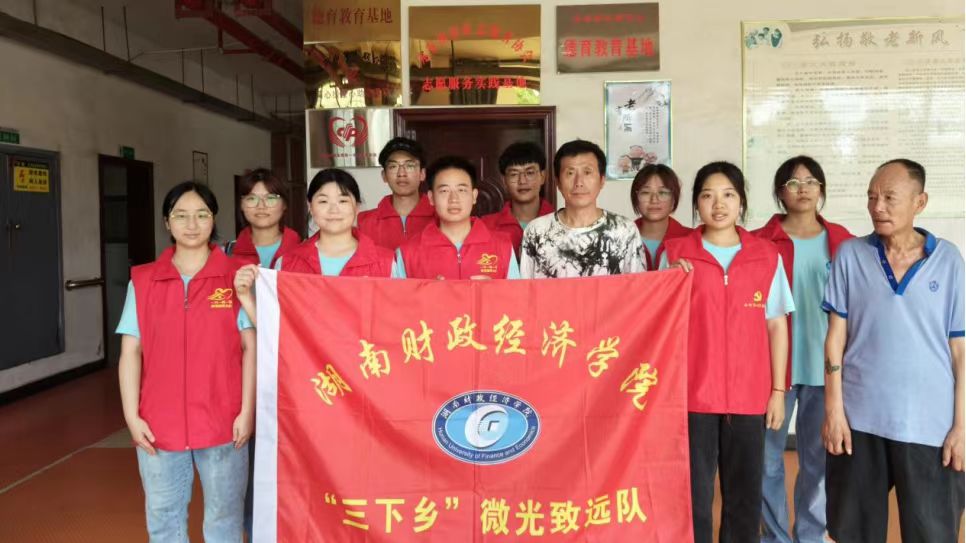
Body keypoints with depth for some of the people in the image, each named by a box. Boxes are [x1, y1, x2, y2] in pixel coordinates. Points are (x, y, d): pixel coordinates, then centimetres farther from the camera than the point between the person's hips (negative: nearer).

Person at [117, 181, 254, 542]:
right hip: (158, 425, 2)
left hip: (223, 423, -2)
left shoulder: (236, 277, -2)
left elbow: (251, 348, -3)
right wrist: (132, 416, -2)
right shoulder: (142, 280, 3)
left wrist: (247, 411, -7)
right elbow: (131, 353, 3)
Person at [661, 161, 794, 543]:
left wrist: (778, 390, 4)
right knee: (694, 495, 6)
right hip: (693, 393, -1)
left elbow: (776, 326, 6)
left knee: (746, 495, 11)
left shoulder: (767, 255, 4)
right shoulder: (675, 253, 0)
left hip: (749, 394, 2)